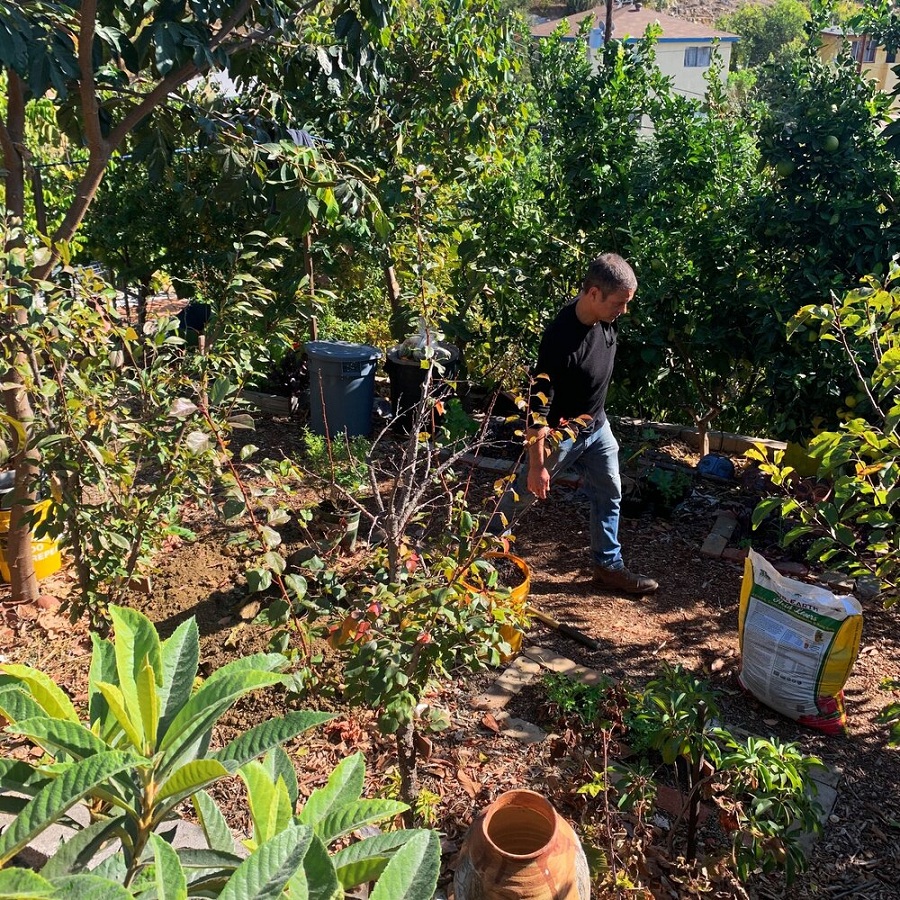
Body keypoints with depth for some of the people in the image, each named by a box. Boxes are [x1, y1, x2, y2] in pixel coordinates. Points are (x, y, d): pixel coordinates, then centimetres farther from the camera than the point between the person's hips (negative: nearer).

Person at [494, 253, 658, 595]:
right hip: (558, 433, -7)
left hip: (596, 425, 7)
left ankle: (608, 566, 30)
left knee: (609, 494, 14)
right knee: (524, 494, 11)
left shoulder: (605, 318, -10)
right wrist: (537, 465, -23)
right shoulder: (561, 339, -34)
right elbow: (538, 406, -29)